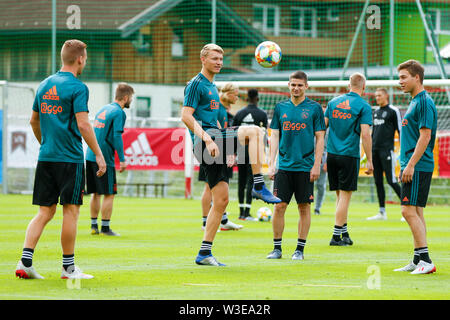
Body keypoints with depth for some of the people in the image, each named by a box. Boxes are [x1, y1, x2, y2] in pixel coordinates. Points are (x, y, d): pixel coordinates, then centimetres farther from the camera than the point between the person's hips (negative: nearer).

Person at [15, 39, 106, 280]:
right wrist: (98, 154, -11)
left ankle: (25, 262, -5)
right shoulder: (77, 88, -9)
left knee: (45, 212, 8)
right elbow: (83, 125, -16)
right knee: (70, 211, 1)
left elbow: (34, 120, 20)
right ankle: (68, 267, 5)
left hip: (45, 158, 6)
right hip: (70, 158, -6)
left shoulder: (44, 85, 12)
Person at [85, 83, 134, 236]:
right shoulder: (119, 113, -8)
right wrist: (122, 159, -14)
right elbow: (117, 136, -16)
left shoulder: (104, 109, 17)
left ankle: (94, 225, 15)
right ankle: (105, 228, -3)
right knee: (109, 194, -2)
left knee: (96, 193, 13)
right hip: (104, 158, -8)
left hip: (90, 156, 8)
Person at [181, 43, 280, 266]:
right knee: (254, 131, -21)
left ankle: (204, 253, 4)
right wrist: (207, 139, -22)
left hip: (214, 142, 9)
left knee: (221, 199, 3)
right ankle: (259, 187, -23)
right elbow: (186, 116, -13)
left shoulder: (212, 86, 25)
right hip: (203, 139, -9)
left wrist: (228, 150, 26)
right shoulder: (196, 84, -3)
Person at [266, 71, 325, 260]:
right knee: (279, 206, -1)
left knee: (304, 208, 2)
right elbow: (274, 136, 10)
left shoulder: (314, 108, 1)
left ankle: (300, 249, 9)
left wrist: (316, 165, -6)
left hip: (305, 166, -2)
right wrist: (271, 164, 3)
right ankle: (277, 248, 7)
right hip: (284, 166, 2)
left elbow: (320, 138, 1)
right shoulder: (281, 107, 9)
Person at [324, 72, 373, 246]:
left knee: (340, 195, 14)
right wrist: (369, 161, -8)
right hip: (349, 156, -5)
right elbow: (365, 135, -12)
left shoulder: (334, 102, 9)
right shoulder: (363, 106, -5)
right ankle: (336, 236, -2)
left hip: (332, 154, 5)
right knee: (345, 196, 0)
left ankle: (344, 233, 18)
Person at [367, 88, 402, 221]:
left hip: (387, 150, -7)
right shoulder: (375, 112, 18)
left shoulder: (393, 111, -2)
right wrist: (369, 150, 21)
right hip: (375, 150, 7)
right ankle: (382, 212, 7)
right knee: (378, 182, 5)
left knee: (391, 180, -11)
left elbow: (400, 130, -5)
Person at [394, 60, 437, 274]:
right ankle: (419, 261, 13)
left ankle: (425, 260, -15)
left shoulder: (424, 102, -13)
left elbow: (425, 136, -19)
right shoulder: (415, 102, 18)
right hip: (412, 167, 10)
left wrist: (411, 165, -22)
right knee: (415, 212, 10)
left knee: (409, 210, -14)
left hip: (418, 167, -10)